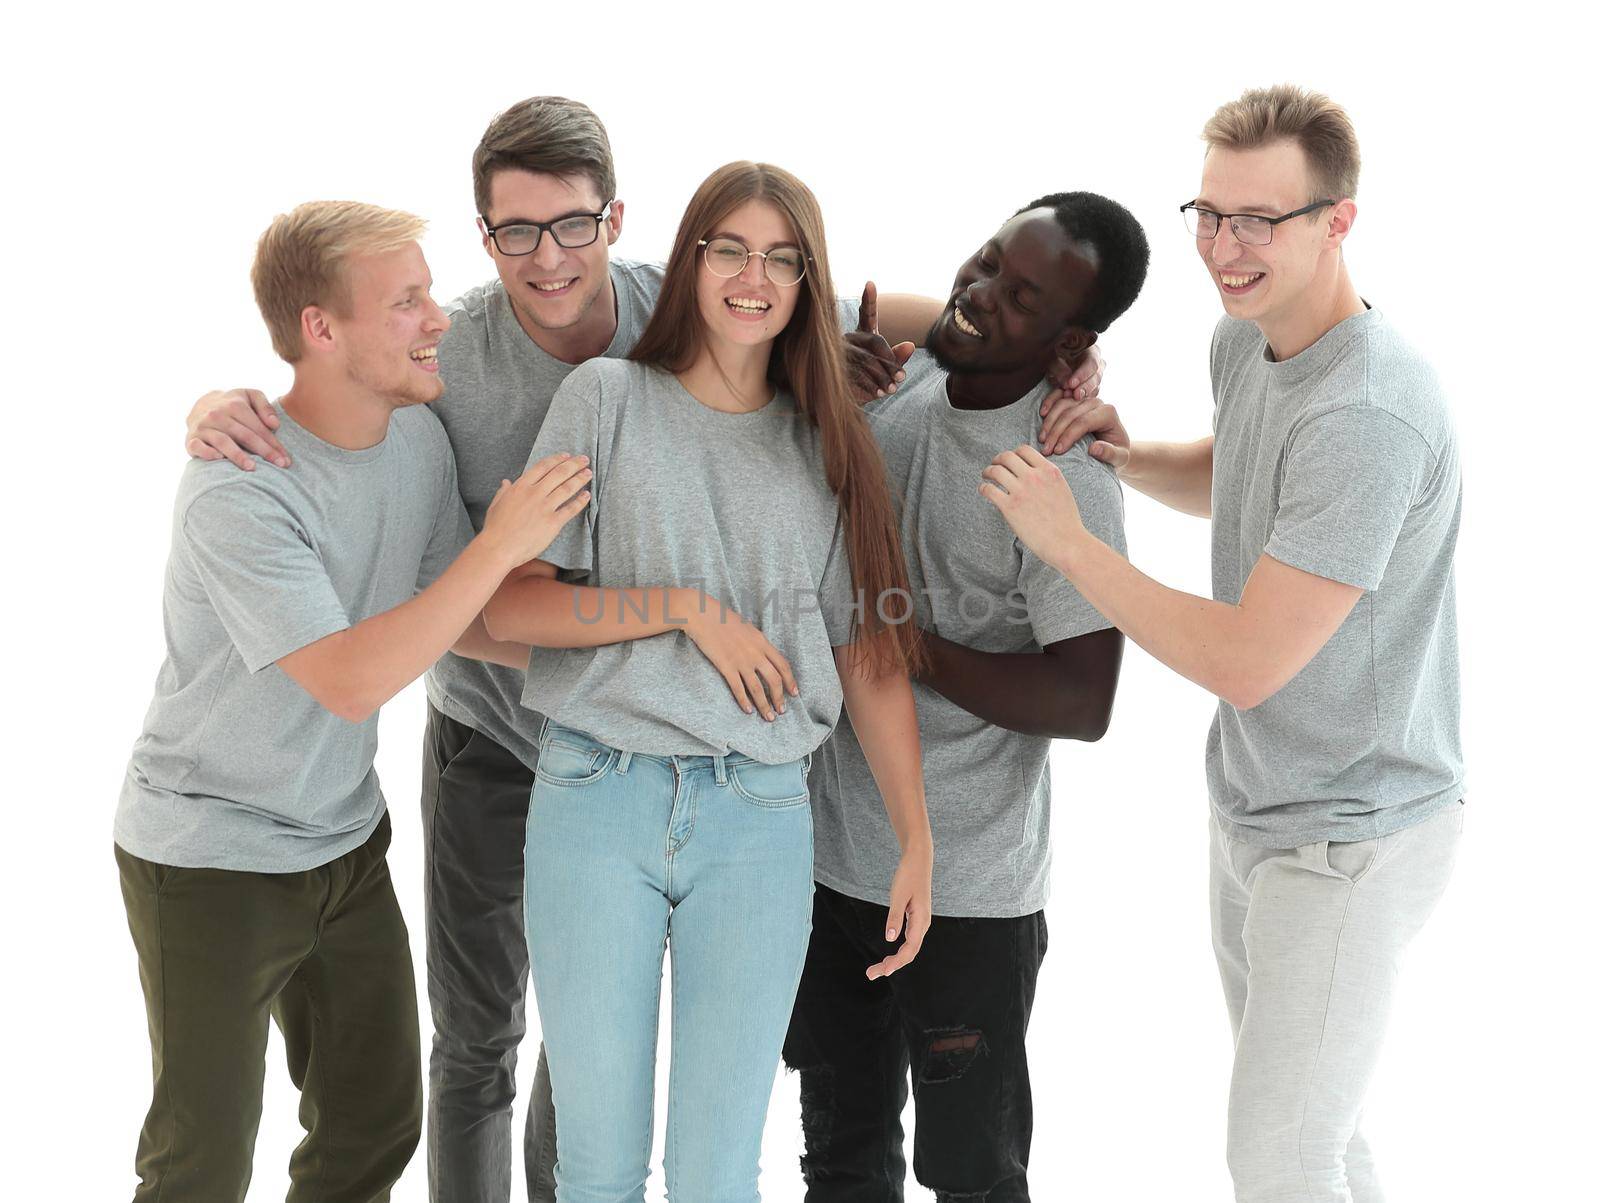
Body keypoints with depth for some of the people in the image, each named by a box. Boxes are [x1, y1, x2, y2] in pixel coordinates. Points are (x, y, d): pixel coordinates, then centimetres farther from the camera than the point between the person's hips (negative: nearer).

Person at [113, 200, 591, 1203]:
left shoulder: (418, 435, -4)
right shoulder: (236, 490, -26)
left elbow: (455, 618, 8)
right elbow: (352, 681, -30)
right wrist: (503, 545, -28)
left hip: (346, 843, 7)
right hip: (212, 863, -7)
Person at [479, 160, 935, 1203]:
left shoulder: (832, 443, 11)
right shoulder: (609, 397, 4)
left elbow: (872, 654, 8)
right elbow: (510, 607, -3)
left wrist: (917, 842, 4)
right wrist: (690, 609, -11)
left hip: (762, 819, 2)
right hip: (598, 803, -1)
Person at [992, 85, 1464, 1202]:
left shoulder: (1368, 418, -30)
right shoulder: (1246, 337, 0)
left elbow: (1245, 665, -30)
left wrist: (1065, 538, -22)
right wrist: (1129, 454, 0)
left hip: (1348, 838, -9)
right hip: (1257, 809, 9)